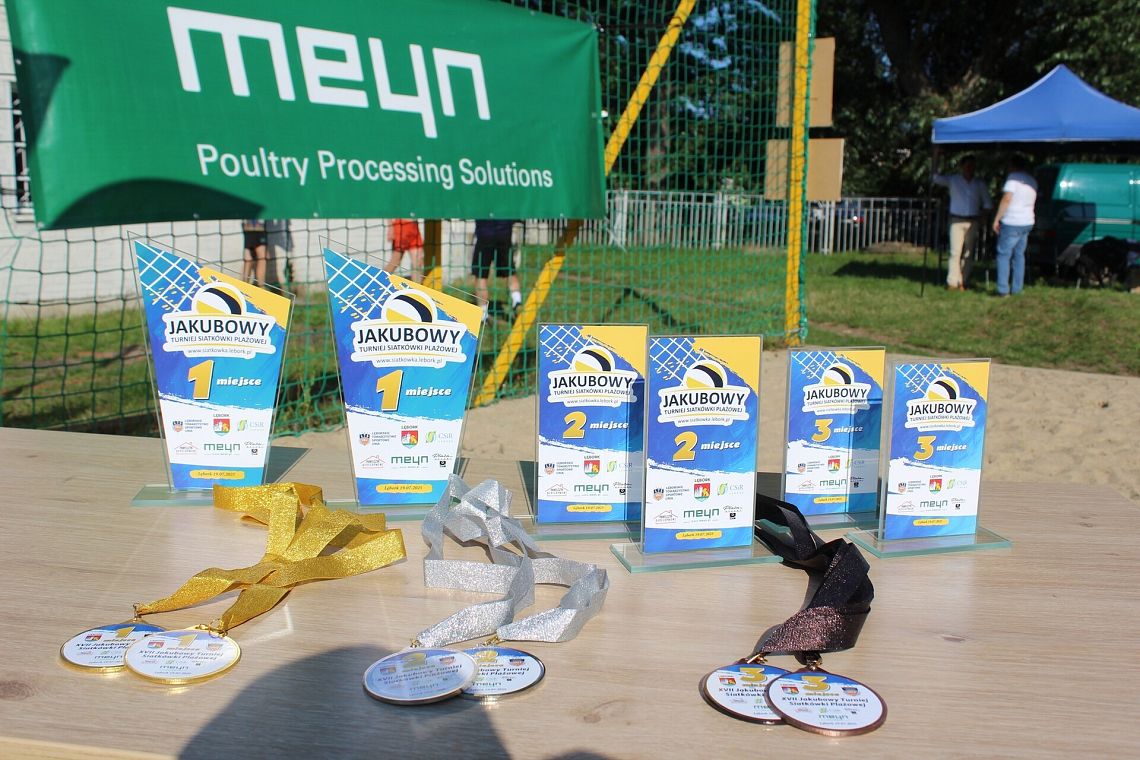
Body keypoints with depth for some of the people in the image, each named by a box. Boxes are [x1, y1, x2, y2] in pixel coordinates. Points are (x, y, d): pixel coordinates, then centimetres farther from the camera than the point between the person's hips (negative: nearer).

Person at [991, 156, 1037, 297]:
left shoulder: (1014, 177, -10)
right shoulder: (1032, 180, 16)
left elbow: (1006, 199, -19)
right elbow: (1031, 202, 18)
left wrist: (997, 219, -15)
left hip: (1012, 223, -8)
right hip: (1027, 223, 8)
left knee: (1003, 255, -3)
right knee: (1019, 255, 13)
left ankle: (1003, 289, -7)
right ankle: (1016, 289, 14)